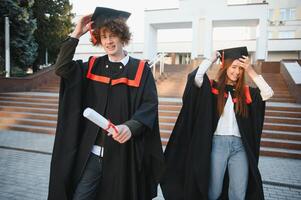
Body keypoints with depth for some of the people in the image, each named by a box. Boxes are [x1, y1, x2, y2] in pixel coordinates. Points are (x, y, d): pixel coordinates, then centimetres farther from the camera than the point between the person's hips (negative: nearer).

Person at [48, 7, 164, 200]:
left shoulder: (140, 69, -2)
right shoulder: (93, 66, 8)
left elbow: (149, 106, -11)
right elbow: (62, 68, -5)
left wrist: (130, 126, -29)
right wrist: (76, 34, -7)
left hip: (123, 153, -2)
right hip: (91, 153, 2)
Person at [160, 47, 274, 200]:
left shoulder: (246, 92, 11)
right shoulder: (212, 87, 1)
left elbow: (268, 94, -2)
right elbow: (196, 77, -17)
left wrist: (251, 72, 0)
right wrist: (213, 58, -3)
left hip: (240, 146, 3)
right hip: (217, 143, -3)